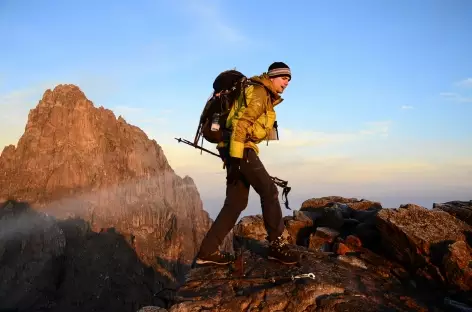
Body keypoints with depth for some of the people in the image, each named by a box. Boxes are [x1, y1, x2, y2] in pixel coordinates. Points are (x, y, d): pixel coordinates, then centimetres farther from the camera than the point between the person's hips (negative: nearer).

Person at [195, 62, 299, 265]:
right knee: (269, 191, -8)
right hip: (240, 149, -10)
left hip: (238, 150, 10)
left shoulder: (265, 97, 25)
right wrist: (235, 158, -25)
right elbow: (241, 123, -19)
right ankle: (277, 244, -1)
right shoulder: (259, 92, -7)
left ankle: (208, 251, 11)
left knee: (236, 202, 8)